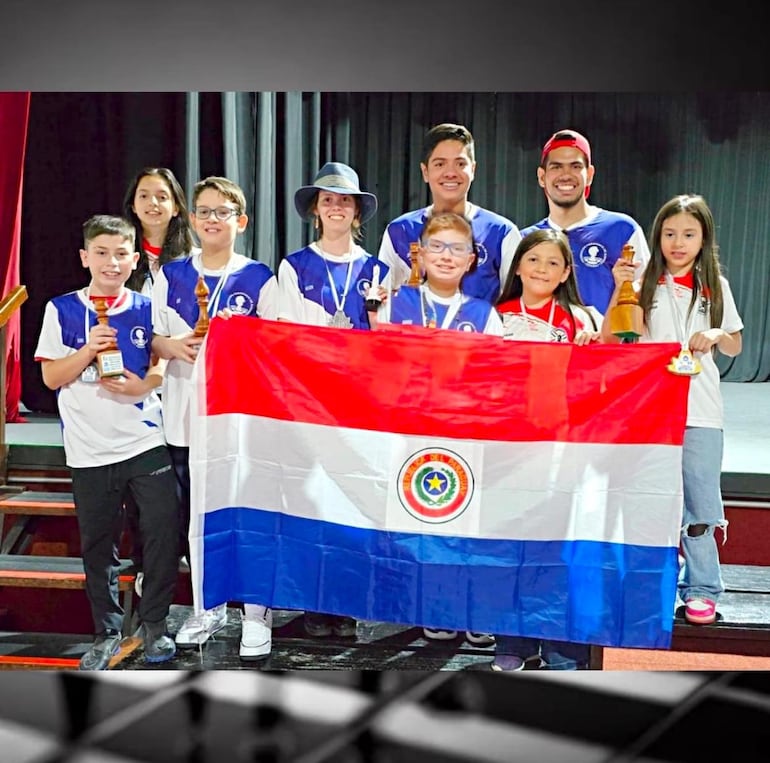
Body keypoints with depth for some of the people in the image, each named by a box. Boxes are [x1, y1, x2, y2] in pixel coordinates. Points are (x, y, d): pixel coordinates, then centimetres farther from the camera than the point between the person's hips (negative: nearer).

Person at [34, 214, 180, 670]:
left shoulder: (147, 308, 4)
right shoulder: (62, 309, 1)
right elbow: (51, 377, -1)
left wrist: (145, 384, -12)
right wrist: (89, 350, -17)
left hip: (147, 441, 1)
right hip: (90, 449, 0)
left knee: (163, 531, -3)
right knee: (98, 544, 9)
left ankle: (155, 624, 16)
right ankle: (108, 632, 25)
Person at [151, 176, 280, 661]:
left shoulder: (259, 278, -1)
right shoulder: (171, 275, 8)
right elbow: (153, 339, 9)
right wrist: (173, 346, -11)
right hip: (185, 415, 3)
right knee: (194, 519, 11)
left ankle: (257, 614, 15)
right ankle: (209, 607, 29)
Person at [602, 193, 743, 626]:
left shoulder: (715, 286, 7)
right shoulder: (644, 284, 1)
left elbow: (736, 347, 14)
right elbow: (609, 342, -3)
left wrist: (716, 335, -8)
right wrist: (619, 290, -14)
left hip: (701, 413, 1)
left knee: (698, 502, 5)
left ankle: (702, 589, 18)